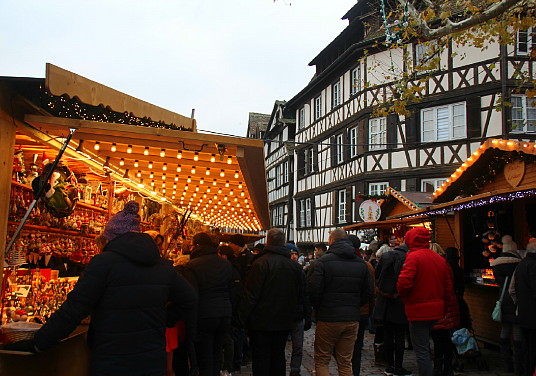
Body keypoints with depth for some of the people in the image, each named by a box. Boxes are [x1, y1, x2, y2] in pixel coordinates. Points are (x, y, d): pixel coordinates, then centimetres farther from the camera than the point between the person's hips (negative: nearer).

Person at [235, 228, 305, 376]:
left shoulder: (261, 263, -16)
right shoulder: (294, 265, 3)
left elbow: (250, 295, -17)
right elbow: (301, 296, 11)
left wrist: (240, 318, -10)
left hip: (262, 321, -5)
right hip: (285, 321, 5)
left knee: (261, 358, 3)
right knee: (278, 355, 16)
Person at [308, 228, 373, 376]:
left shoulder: (324, 261, -9)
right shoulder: (361, 263, 6)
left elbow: (314, 290, -13)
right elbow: (368, 292, 9)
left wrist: (318, 308, 5)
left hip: (328, 319, -4)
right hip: (352, 319, 5)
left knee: (321, 361, 6)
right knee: (346, 363, 13)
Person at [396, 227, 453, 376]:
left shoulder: (413, 257, -14)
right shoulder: (440, 259, 9)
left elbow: (404, 283, -24)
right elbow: (448, 287, 12)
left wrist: (405, 297, -5)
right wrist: (439, 300, 18)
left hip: (418, 310, -8)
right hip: (437, 311, 8)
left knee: (421, 350, 0)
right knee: (426, 347, 21)